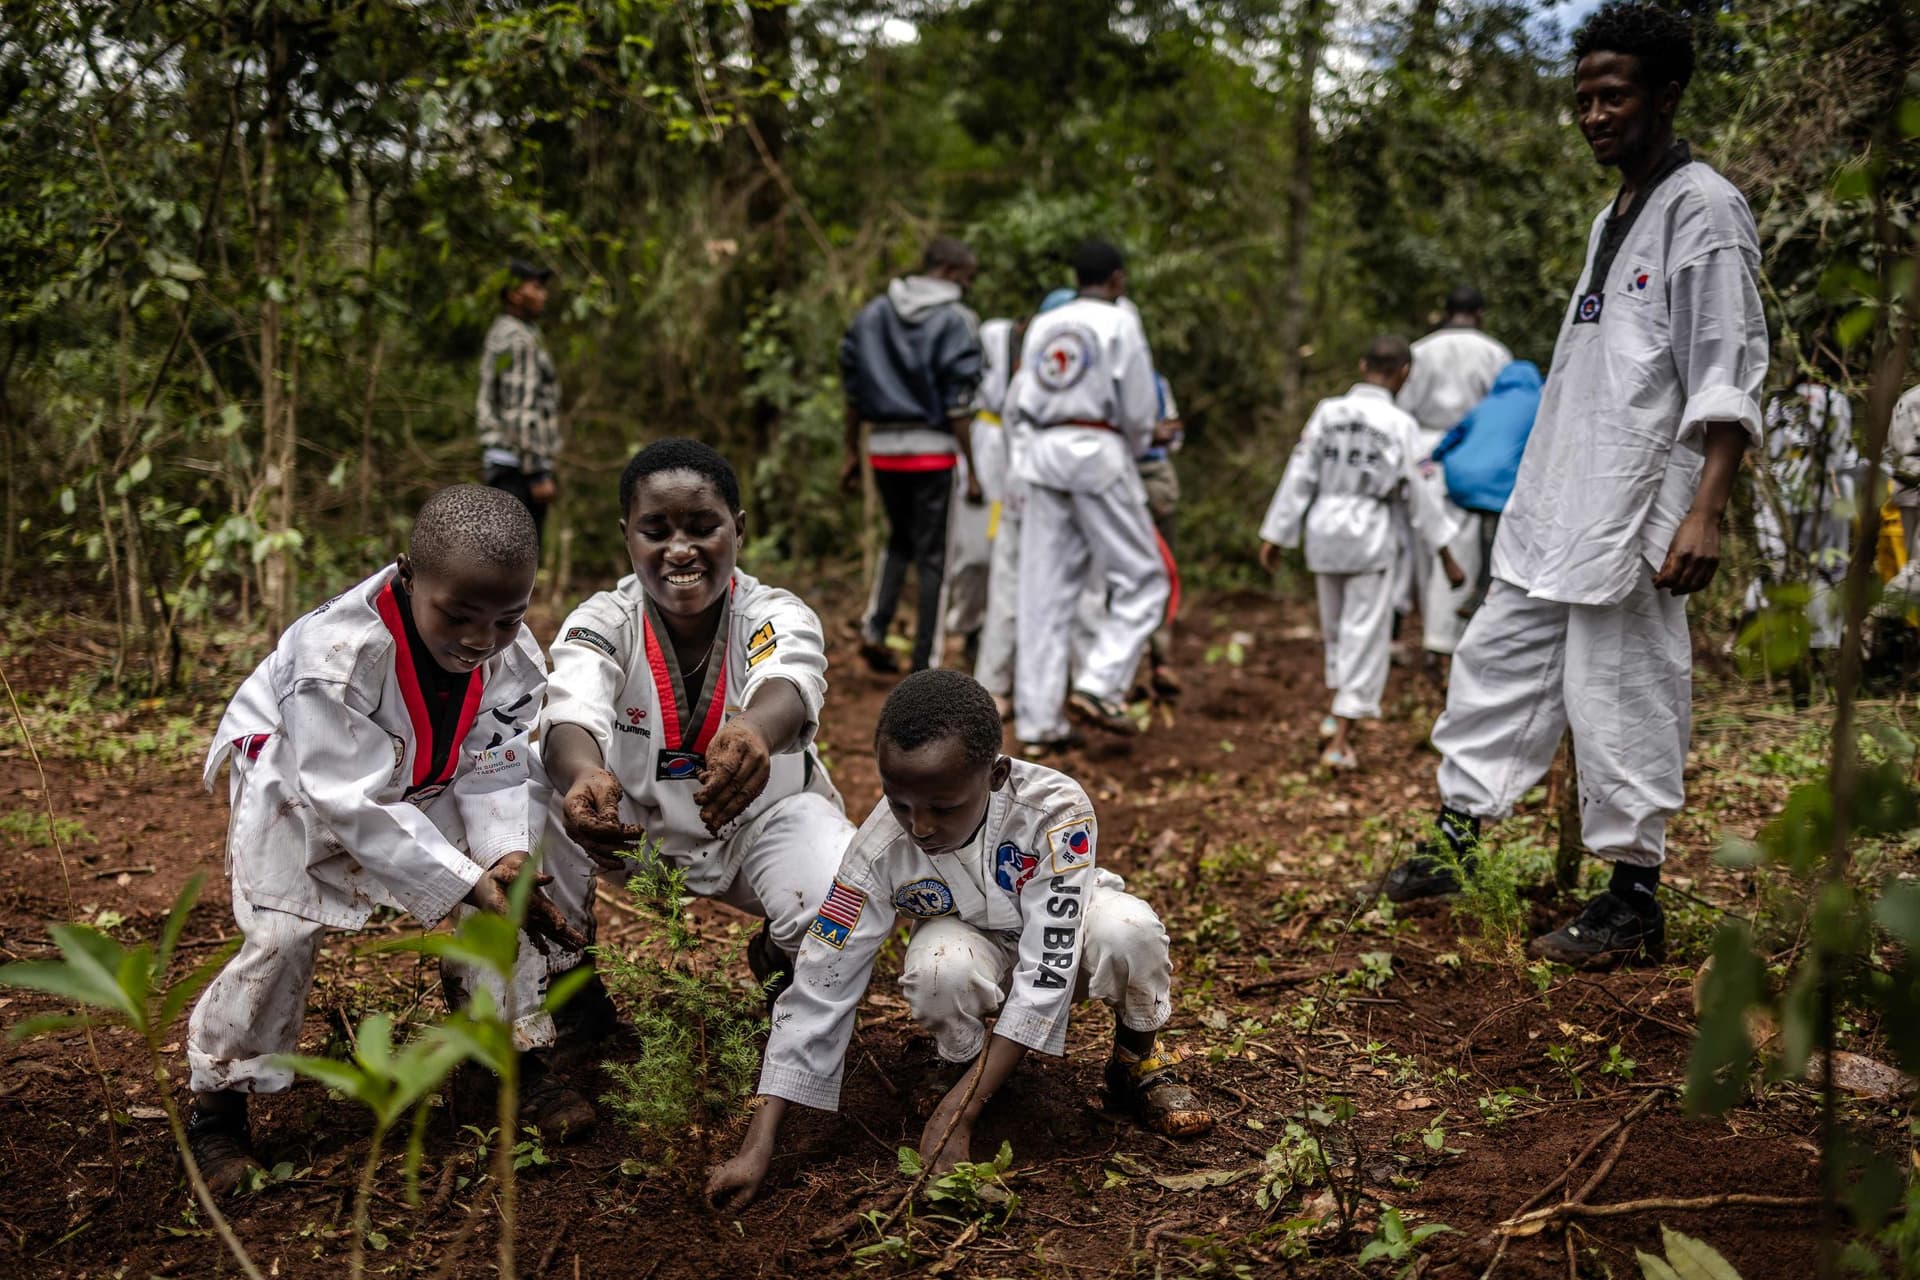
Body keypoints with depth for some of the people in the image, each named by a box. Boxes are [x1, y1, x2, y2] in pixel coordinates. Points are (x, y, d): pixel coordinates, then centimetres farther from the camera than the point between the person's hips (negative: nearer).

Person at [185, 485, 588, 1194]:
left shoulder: (514, 656, -24)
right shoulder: (338, 654, -41)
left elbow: (494, 774, -15)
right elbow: (357, 803, -38)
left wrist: (509, 856, -35)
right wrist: (464, 883, -41)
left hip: (425, 784, 5)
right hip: (299, 785, -4)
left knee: (508, 891, -7)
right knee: (282, 936, -15)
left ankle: (513, 1060, 11)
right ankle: (218, 1098, 9)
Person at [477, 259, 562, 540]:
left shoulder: (501, 335, 19)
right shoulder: (517, 339, -13)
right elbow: (521, 411, -20)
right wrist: (539, 473, -21)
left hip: (504, 463, 10)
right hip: (520, 466, -10)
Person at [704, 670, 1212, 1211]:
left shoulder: (1056, 810, -36)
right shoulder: (881, 848, -28)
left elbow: (1046, 970, -36)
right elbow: (819, 991, -25)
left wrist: (957, 1114, -39)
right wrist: (756, 1150, -31)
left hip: (1061, 931, -1)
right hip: (975, 939, 1)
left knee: (1128, 929, -36)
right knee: (938, 968, -36)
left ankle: (1137, 1059, -4)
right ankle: (973, 1065, -2)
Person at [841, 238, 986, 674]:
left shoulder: (873, 313, 9)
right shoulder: (955, 321, -8)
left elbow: (853, 388, 10)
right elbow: (957, 403, -13)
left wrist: (852, 453, 16)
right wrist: (972, 471, -10)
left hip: (883, 444, 5)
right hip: (932, 448, -5)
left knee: (899, 540, 24)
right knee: (933, 555, 4)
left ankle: (875, 627, 6)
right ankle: (925, 662, 6)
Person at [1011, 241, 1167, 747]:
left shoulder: (1042, 325, 13)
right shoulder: (1119, 322, -2)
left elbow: (1027, 404, 11)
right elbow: (1139, 409, -5)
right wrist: (1135, 448, 15)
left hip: (1044, 453, 6)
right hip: (1099, 451, -6)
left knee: (1045, 590, 5)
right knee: (1142, 579, 4)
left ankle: (1038, 721, 5)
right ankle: (1098, 687, -11)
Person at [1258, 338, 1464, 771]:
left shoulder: (1327, 412, -1)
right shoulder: (1400, 426, -9)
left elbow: (1299, 478, 0)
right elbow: (1420, 495, -6)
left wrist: (1275, 536, 6)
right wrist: (1445, 553, 2)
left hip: (1324, 531, 4)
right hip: (1370, 539, -4)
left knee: (1336, 625, 22)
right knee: (1366, 637, 3)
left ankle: (1337, 714, 30)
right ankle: (1340, 742, -1)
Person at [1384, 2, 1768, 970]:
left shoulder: (1703, 210, -10)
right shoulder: (1614, 216, 17)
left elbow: (1726, 379, -16)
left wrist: (1706, 512, -25)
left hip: (1637, 511, -9)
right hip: (1556, 505, 9)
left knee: (1620, 696, -4)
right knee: (1498, 660, 13)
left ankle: (1633, 901, 8)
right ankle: (1456, 840, 25)